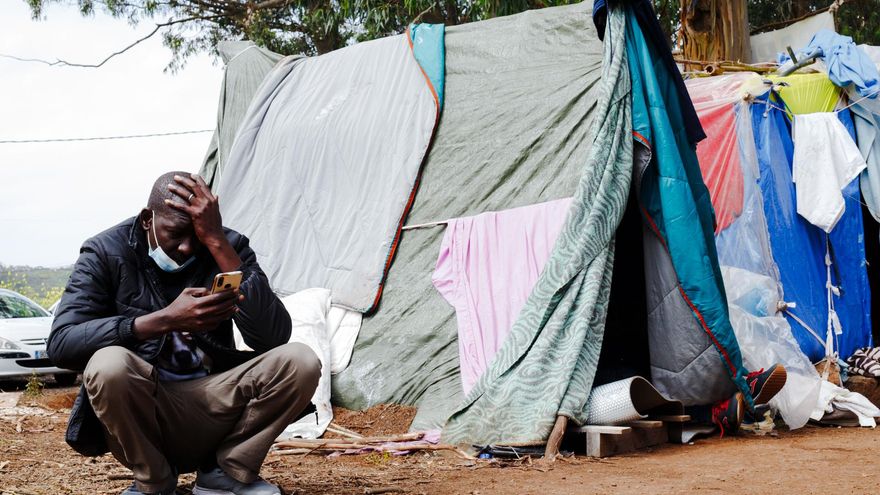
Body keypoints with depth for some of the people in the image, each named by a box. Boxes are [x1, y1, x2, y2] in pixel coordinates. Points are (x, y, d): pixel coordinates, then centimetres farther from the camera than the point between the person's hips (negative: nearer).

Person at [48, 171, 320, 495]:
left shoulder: (228, 246, -3)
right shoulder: (107, 252, -7)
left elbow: (274, 337, -17)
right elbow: (60, 344, -19)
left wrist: (217, 242, -22)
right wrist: (165, 320, -29)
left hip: (214, 403, 2)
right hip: (143, 411, -2)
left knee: (300, 361, -21)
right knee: (108, 365, -34)